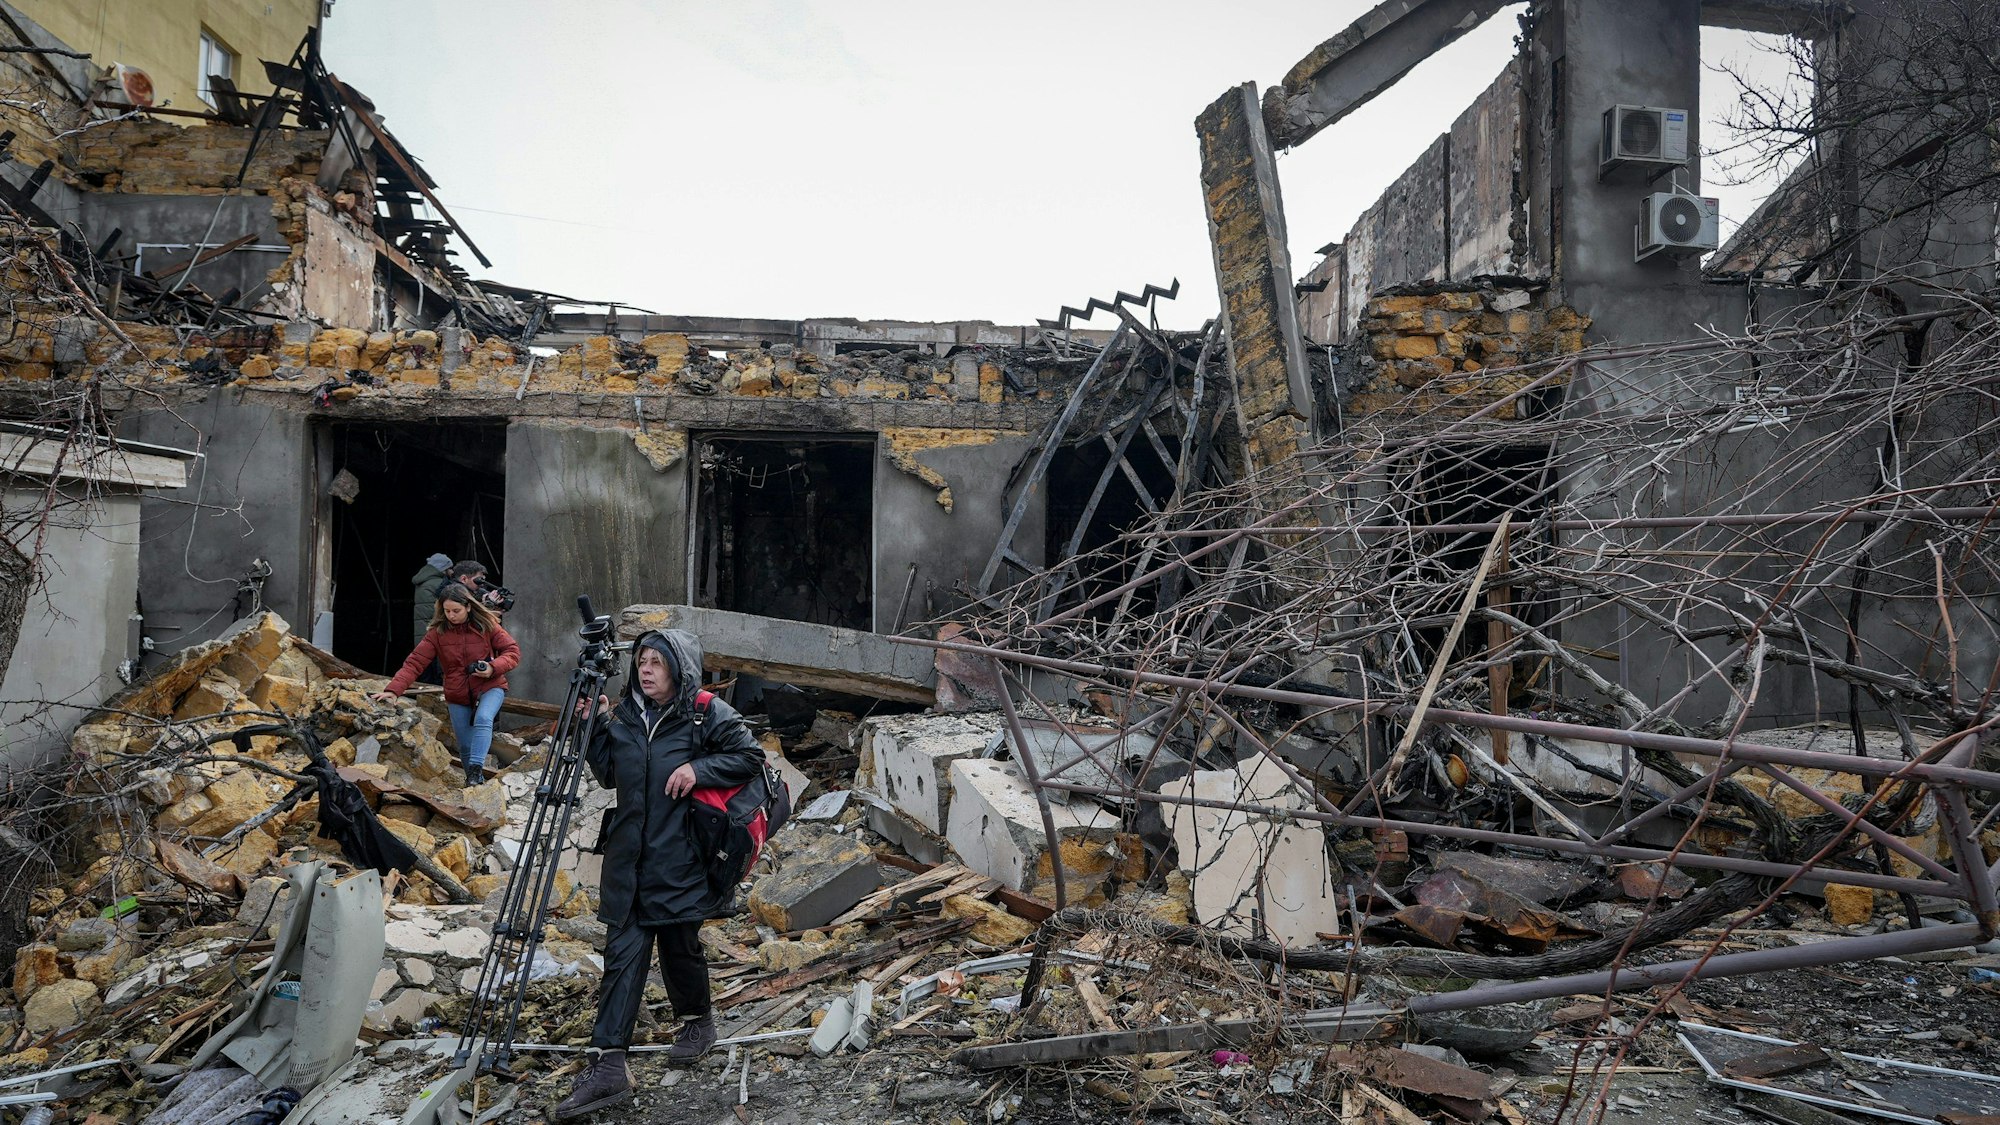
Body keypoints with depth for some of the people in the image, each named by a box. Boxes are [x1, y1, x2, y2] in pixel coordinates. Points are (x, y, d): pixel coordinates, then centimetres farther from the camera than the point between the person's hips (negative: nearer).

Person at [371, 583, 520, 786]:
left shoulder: (487, 625, -9)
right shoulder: (437, 632, -6)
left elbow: (513, 651, -6)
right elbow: (415, 662, -12)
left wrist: (493, 668, -24)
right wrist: (393, 690, -24)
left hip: (490, 688, -2)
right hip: (457, 695, 3)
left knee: (483, 719, -32)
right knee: (465, 746, 5)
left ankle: (476, 770, -35)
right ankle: (475, 784, 25)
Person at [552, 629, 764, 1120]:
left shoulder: (708, 714, -7)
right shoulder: (626, 714, 8)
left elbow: (751, 757, -5)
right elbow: (608, 774, 15)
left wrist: (698, 770, -17)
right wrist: (596, 728, 1)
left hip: (680, 859, -4)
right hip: (628, 858, 4)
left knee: (679, 946, 9)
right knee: (622, 953, 1)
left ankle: (698, 1020, 36)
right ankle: (608, 1067, 3)